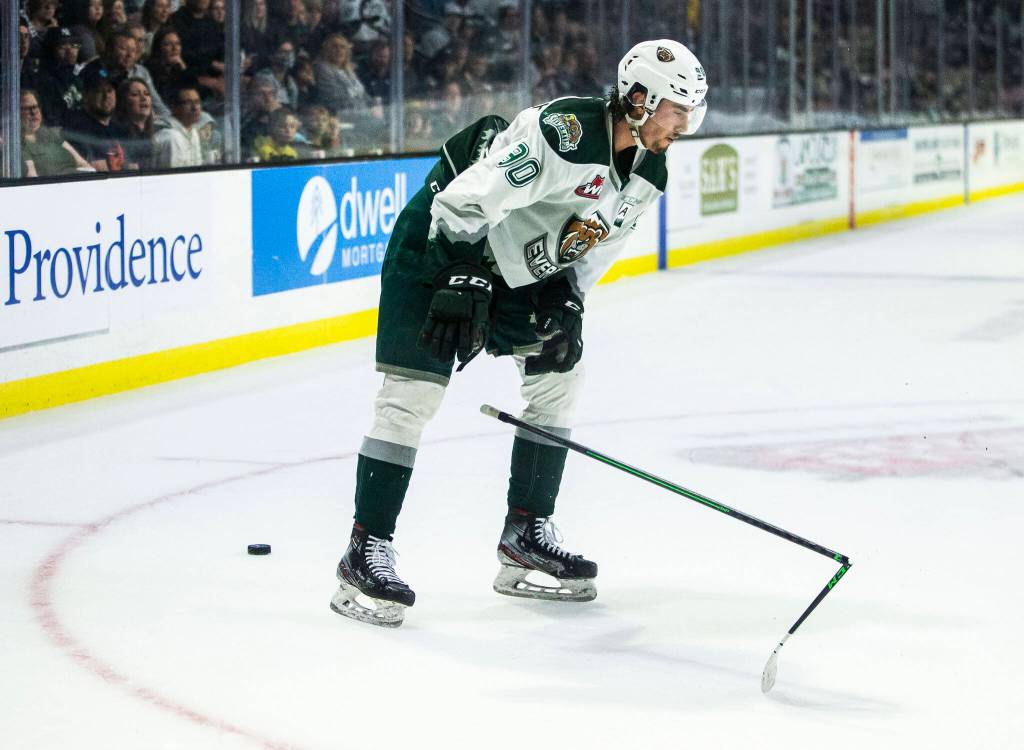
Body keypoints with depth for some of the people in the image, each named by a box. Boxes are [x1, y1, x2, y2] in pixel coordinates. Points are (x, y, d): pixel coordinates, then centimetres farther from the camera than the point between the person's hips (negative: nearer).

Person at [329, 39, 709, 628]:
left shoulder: (648, 173, -1)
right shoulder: (564, 131, -30)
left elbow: (594, 245, 11)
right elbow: (469, 200, -31)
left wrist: (567, 305, -2)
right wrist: (463, 283, -32)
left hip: (522, 265, 9)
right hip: (439, 242, -9)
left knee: (559, 375, 8)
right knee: (414, 392, -13)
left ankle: (527, 536, 17)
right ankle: (366, 553, -9)